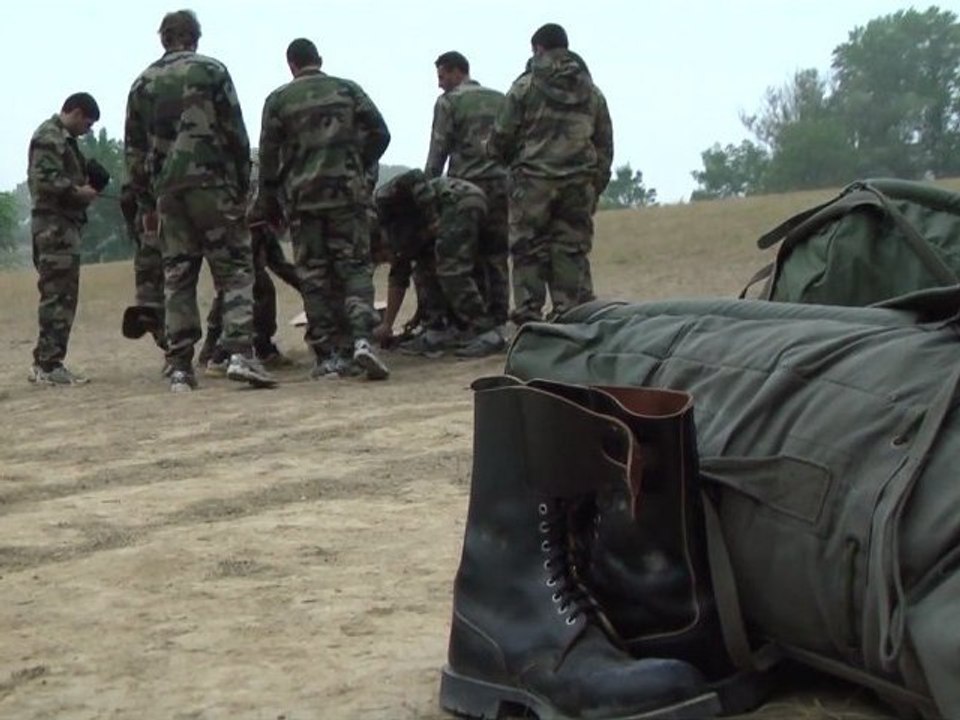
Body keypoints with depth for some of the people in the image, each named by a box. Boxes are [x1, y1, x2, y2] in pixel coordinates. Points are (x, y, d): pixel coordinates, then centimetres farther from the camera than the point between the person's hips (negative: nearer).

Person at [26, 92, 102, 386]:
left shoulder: (63, 138, 21)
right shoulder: (49, 137, -10)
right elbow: (43, 179, -21)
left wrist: (83, 185, 6)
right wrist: (77, 191, -16)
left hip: (63, 224, 11)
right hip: (55, 225, -11)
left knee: (59, 296, 13)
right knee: (59, 297, -11)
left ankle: (44, 363, 17)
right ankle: (49, 365, -9)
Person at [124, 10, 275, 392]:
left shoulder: (143, 84, 14)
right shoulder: (211, 71, 2)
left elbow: (134, 150, 15)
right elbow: (235, 135, -2)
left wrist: (146, 205, 19)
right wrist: (242, 186, 5)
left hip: (167, 190, 4)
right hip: (211, 182, -4)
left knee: (177, 279, 7)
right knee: (235, 270, -2)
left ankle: (180, 367, 4)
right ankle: (241, 353, -16)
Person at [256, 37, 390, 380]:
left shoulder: (278, 100, 5)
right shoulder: (348, 90, 8)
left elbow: (268, 156, 5)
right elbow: (379, 133, 4)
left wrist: (270, 204, 14)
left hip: (302, 197, 0)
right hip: (347, 192, 0)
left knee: (314, 276, 4)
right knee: (355, 267, 2)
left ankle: (328, 356, 4)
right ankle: (361, 338, -19)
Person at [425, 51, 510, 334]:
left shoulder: (448, 101, 0)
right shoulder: (500, 99, 15)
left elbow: (438, 151, -3)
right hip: (502, 185, 4)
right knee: (497, 258, 5)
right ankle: (498, 322, 3)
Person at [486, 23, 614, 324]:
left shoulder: (525, 86, 0)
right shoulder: (593, 92, 14)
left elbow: (502, 137, 1)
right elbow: (605, 145, 15)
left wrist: (494, 153, 22)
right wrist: (595, 187, 19)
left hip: (533, 181, -3)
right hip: (579, 183, 3)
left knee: (529, 253, 2)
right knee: (573, 252, 5)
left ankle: (529, 319, -1)